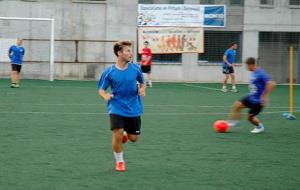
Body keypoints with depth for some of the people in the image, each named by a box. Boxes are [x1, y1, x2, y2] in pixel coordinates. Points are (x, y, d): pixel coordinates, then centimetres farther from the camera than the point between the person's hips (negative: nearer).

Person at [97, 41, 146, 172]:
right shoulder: (109, 72, -10)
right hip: (116, 108, -3)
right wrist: (105, 95, -24)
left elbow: (142, 82, 12)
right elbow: (101, 89, -2)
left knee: (133, 138, 8)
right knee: (117, 135, -16)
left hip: (134, 109, 3)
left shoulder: (135, 69, -4)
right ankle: (119, 162, 7)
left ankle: (125, 134, 45)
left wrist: (142, 89, -9)